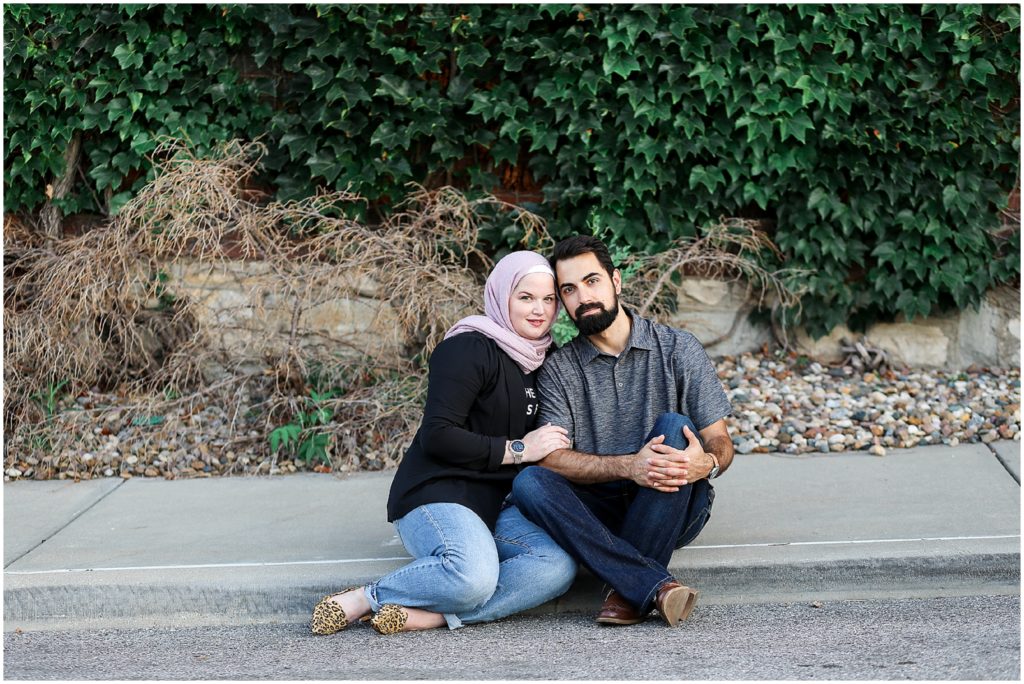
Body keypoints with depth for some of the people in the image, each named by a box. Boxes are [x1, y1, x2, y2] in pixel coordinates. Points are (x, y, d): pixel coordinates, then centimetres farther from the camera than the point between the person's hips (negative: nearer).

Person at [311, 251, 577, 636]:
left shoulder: (537, 361, 18)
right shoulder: (469, 348, -8)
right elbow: (438, 436, -17)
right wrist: (515, 450, -14)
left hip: (491, 505, 8)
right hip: (435, 495, -8)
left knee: (559, 566, -22)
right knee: (473, 576, -37)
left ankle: (429, 615, -26)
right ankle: (361, 600, -15)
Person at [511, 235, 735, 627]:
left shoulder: (678, 349, 0)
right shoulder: (558, 369, 3)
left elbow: (720, 442, -2)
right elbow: (551, 457, -9)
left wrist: (706, 463, -28)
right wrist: (627, 466, -27)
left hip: (673, 510, -1)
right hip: (601, 514, 1)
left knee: (673, 427, -28)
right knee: (529, 482, -26)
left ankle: (628, 589, -26)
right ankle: (656, 586, -35)